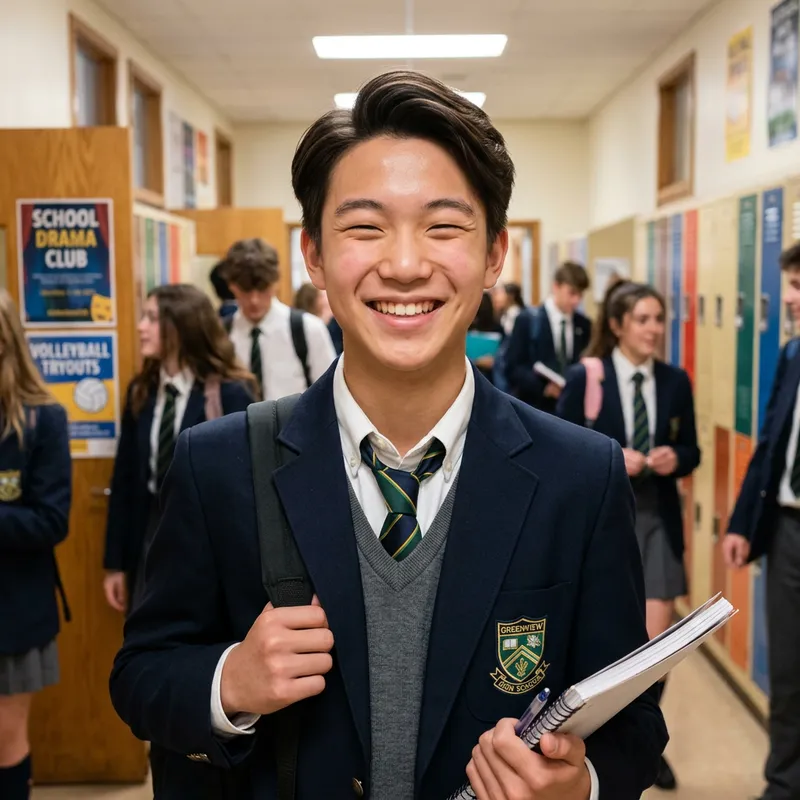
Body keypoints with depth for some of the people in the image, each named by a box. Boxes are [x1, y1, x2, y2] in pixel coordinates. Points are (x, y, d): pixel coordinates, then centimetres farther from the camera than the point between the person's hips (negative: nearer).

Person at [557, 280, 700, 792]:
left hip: (657, 519, 2)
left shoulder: (676, 381, 2)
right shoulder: (584, 378, -8)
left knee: (657, 640, -1)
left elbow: (691, 452, 9)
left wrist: (675, 459, -12)